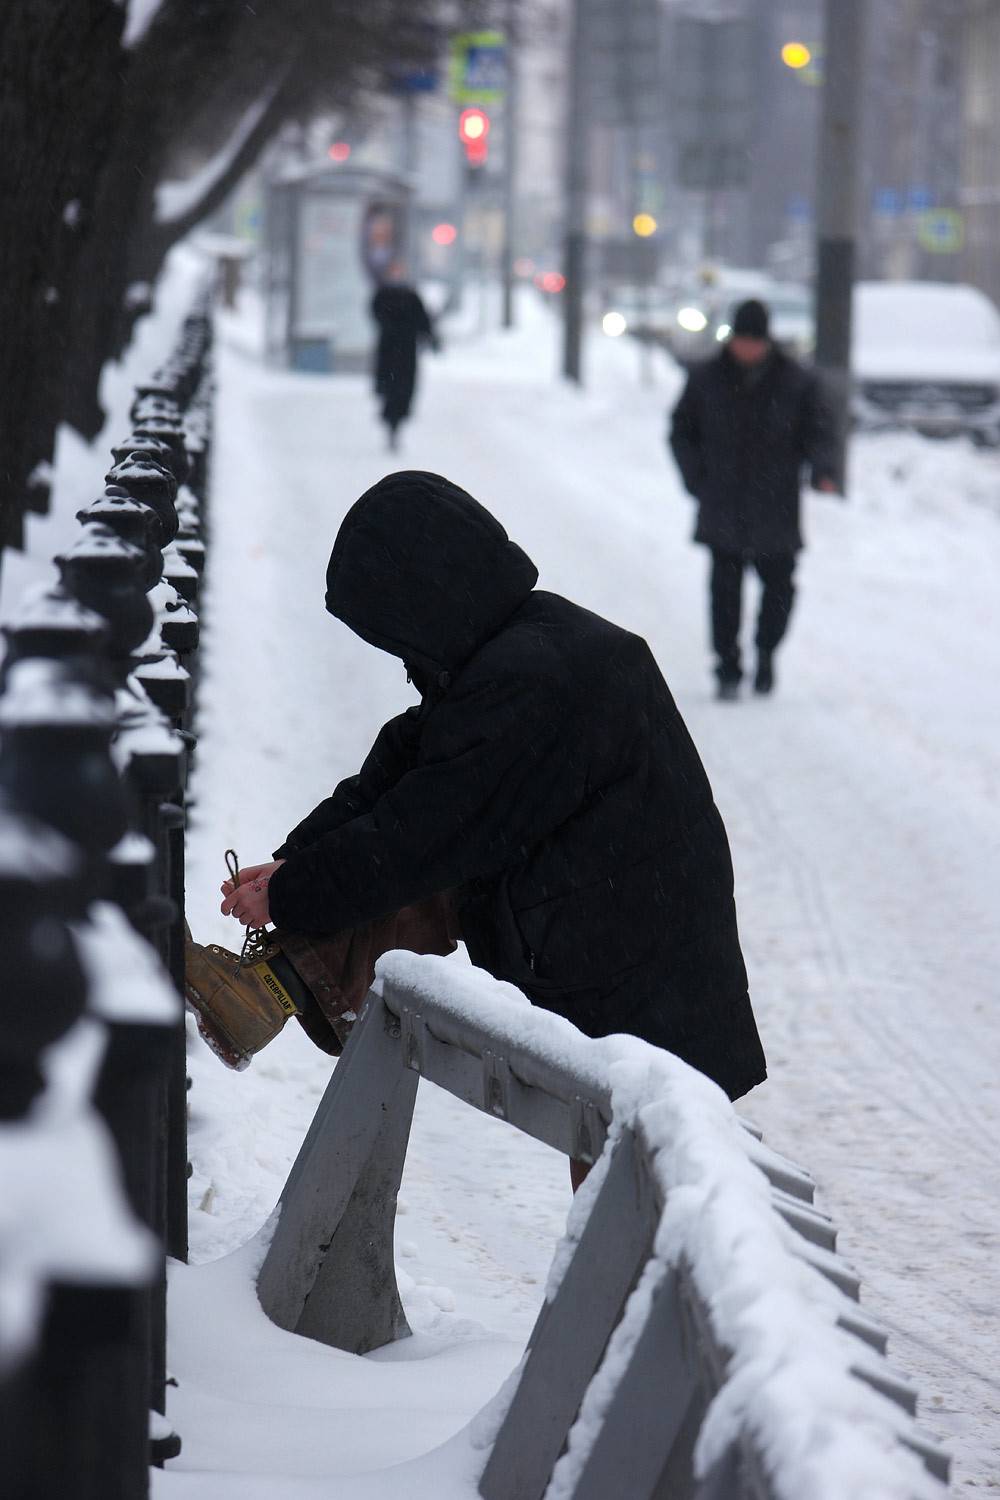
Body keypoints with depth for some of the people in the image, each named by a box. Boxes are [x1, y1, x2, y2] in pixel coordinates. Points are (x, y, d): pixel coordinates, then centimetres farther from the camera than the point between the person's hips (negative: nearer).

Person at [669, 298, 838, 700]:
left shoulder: (797, 383, 1)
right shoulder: (706, 380, 4)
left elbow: (817, 433, 3)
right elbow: (681, 430, 12)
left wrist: (823, 470, -17)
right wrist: (697, 479, -1)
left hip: (776, 514, 0)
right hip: (723, 512, 0)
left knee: (779, 586, 3)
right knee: (725, 590, -2)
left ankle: (766, 652, 27)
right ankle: (728, 670, 6)